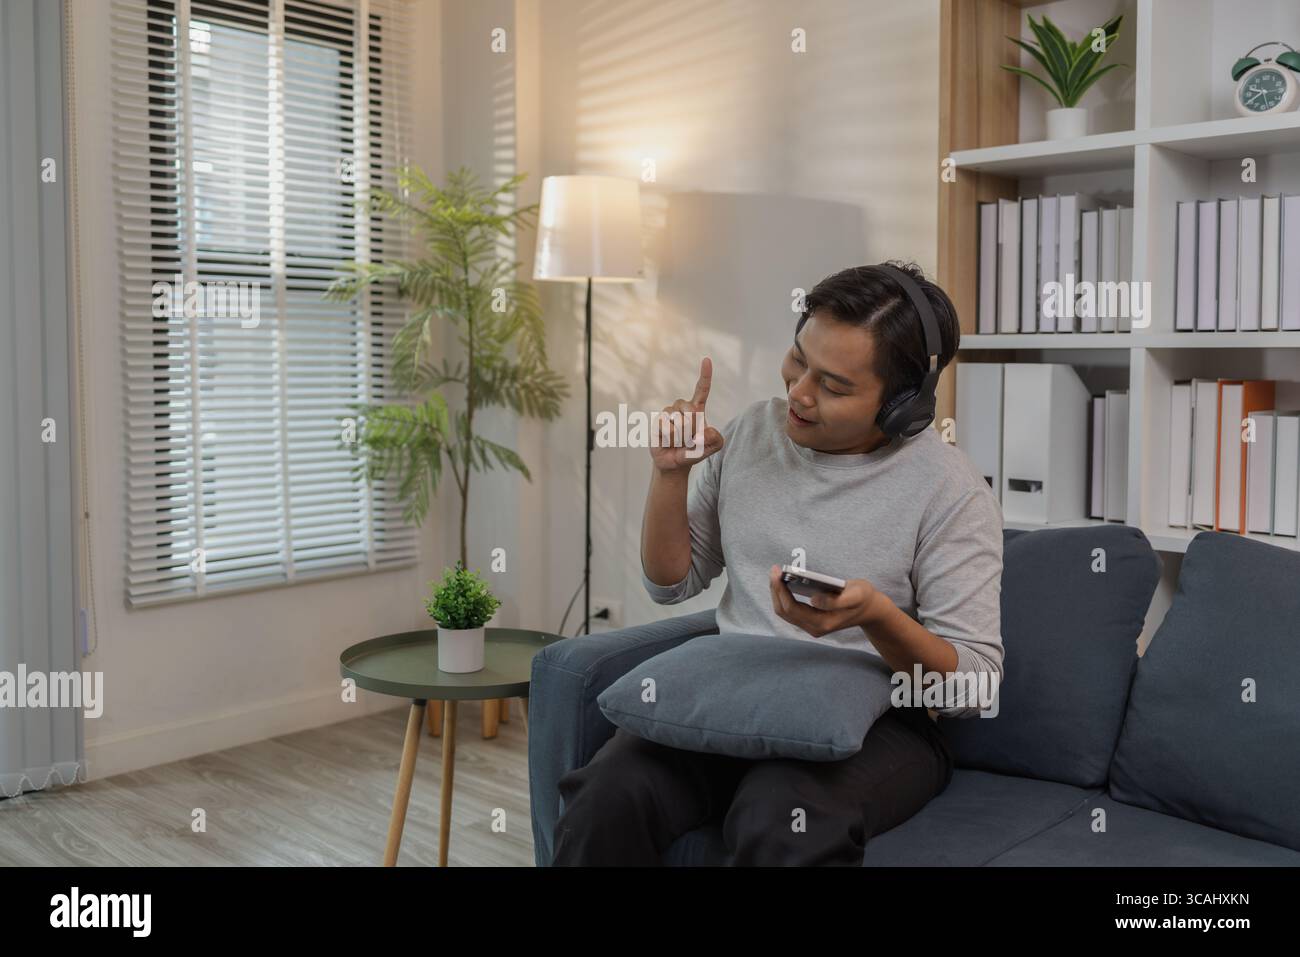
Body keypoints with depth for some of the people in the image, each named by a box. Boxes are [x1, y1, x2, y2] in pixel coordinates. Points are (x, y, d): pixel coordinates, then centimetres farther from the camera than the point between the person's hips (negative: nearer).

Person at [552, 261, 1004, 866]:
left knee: (781, 824, -37)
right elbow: (670, 584, 14)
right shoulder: (750, 433, 6)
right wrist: (670, 474, -3)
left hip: (874, 724, -4)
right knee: (605, 799, -26)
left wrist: (877, 615, -28)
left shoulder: (951, 491, -9)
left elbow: (975, 686, -9)